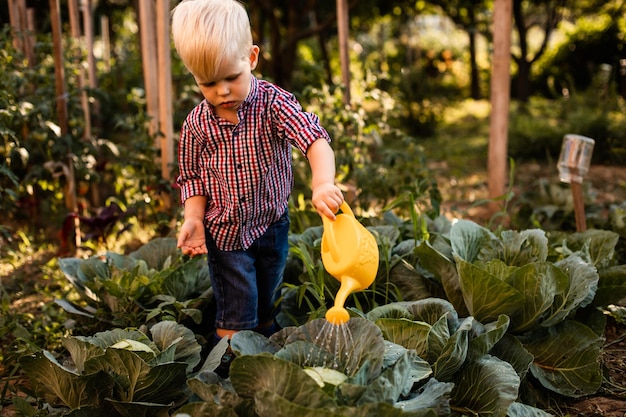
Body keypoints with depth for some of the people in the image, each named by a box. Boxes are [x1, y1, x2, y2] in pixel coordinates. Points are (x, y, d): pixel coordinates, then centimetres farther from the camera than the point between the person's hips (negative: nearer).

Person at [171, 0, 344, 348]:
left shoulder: (273, 103, -19)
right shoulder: (197, 124, -11)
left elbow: (314, 138, -33)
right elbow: (193, 177, 0)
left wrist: (323, 182, -52)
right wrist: (194, 218, -16)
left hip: (272, 225, 1)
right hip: (224, 234, 0)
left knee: (266, 303, 21)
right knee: (236, 313, -1)